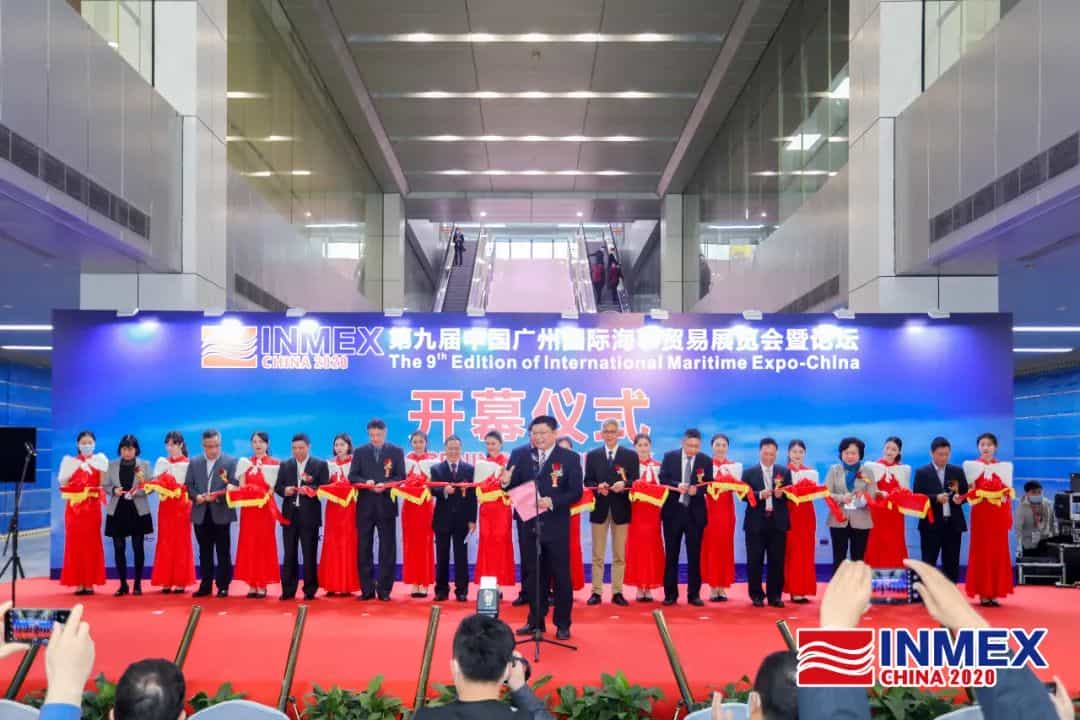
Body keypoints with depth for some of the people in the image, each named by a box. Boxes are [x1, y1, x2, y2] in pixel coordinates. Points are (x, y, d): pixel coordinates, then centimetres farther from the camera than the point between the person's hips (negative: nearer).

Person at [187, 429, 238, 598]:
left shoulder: (230, 462, -1)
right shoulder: (194, 463, 10)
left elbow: (235, 485, -9)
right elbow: (188, 485, 8)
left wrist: (217, 496, -22)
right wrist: (196, 496, -11)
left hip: (221, 513, -3)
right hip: (201, 513, 3)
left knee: (223, 552, 2)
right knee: (205, 552, 10)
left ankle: (223, 586, 8)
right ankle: (205, 585, 16)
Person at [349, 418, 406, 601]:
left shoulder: (396, 452, 4)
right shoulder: (360, 452, 8)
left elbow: (401, 477, -1)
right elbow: (352, 476, 3)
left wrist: (385, 485, -17)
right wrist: (366, 482, -16)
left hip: (387, 505, -1)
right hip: (365, 506, 2)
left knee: (387, 548, 0)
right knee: (364, 549, 4)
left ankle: (384, 589, 6)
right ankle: (367, 589, 10)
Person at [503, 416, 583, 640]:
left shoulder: (569, 458, -4)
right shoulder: (519, 455, 3)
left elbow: (576, 492, -9)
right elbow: (514, 487, 2)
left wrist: (552, 501, -22)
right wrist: (506, 482, -21)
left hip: (556, 526, -3)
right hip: (528, 524, 3)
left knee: (561, 575, 5)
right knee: (533, 575, 12)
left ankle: (562, 624, 16)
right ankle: (536, 620, 23)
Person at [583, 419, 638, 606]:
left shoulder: (630, 455, 4)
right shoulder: (592, 455, 8)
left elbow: (635, 481, -2)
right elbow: (588, 482, 4)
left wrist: (623, 484, -22)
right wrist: (598, 487, -17)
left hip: (621, 508, -1)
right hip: (599, 508, 1)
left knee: (619, 555, 4)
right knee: (597, 554, 4)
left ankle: (617, 592, 10)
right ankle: (596, 592, 8)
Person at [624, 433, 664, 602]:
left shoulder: (658, 466, 9)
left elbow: (661, 487, 5)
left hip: (653, 512, 2)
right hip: (636, 511, -2)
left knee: (652, 547, 2)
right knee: (637, 546, -1)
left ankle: (649, 588, 7)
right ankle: (639, 588, 5)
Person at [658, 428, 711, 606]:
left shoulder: (706, 461, 0)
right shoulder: (669, 457, 1)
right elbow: (662, 479, -5)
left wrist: (697, 489, -23)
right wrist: (677, 485, -22)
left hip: (695, 512, 0)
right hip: (673, 511, 0)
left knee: (694, 555, 3)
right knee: (671, 554, 6)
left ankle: (694, 594, 11)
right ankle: (670, 594, 13)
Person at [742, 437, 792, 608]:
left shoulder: (785, 472, 10)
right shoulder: (749, 472, 6)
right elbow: (744, 495, -3)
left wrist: (781, 494, -16)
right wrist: (760, 495, -17)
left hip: (777, 523, 1)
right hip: (756, 523, -1)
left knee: (777, 561, 1)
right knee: (755, 561, 1)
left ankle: (774, 595, 10)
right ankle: (756, 595, 11)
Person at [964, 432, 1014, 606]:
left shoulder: (1004, 467, 9)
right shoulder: (973, 466, 2)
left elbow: (1008, 493, 8)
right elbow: (970, 492, 0)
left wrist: (1008, 517, 2)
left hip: (999, 515, 3)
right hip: (981, 514, -3)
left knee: (998, 552, 2)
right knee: (981, 552, -3)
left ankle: (994, 593, 7)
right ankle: (983, 594, -2)